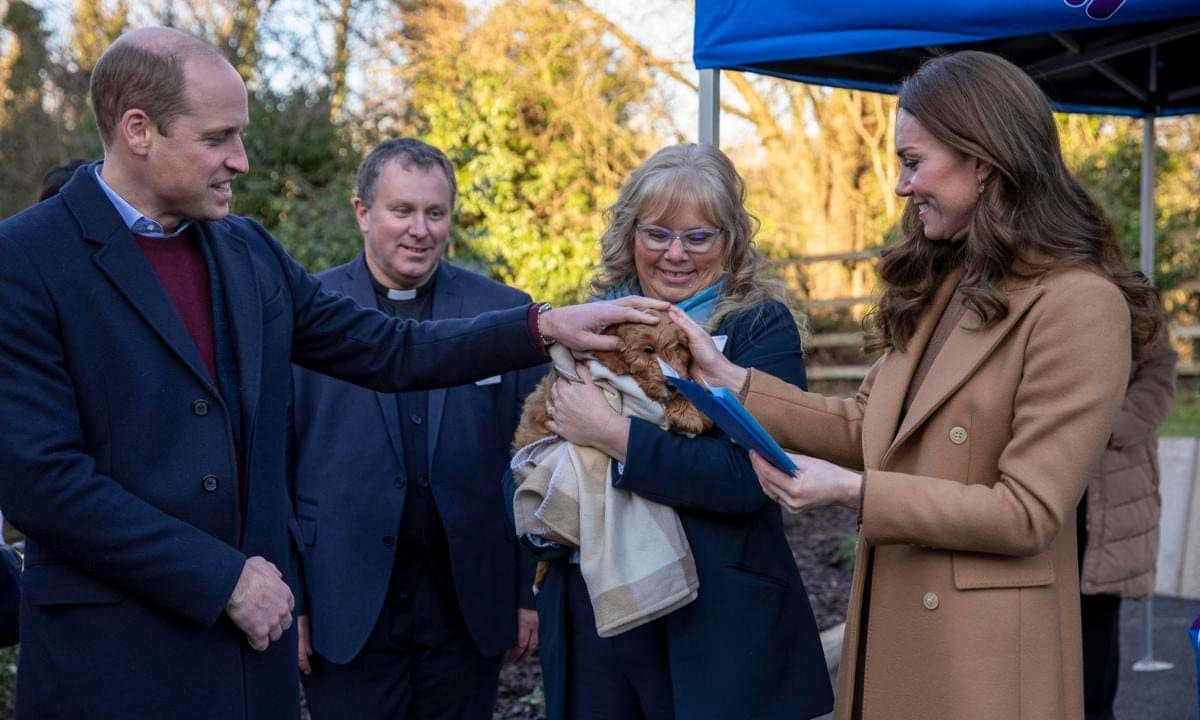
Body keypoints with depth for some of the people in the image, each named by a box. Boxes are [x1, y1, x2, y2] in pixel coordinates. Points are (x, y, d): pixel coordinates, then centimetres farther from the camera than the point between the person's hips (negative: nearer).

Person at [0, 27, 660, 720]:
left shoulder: (250, 250, 9)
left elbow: (393, 351, 13)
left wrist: (546, 325, 2)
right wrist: (222, 578, -14)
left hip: (252, 630, 6)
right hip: (111, 651, -6)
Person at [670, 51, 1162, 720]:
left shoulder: (1079, 304, -16)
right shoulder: (941, 285, 11)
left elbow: (1028, 512, -19)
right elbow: (867, 428, 13)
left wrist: (854, 491, -20)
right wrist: (732, 380, 6)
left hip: (981, 655, -7)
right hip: (890, 632, 8)